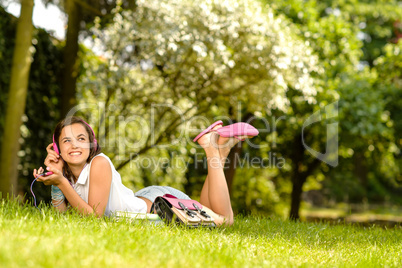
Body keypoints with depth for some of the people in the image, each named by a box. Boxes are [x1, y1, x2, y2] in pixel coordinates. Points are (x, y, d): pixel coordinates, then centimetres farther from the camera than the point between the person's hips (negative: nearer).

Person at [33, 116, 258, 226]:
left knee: (224, 219, 13)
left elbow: (95, 214, -31)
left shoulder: (99, 163, -31)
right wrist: (55, 184, -20)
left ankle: (215, 147, 19)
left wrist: (61, 181, -36)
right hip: (143, 199, 7)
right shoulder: (68, 173, -10)